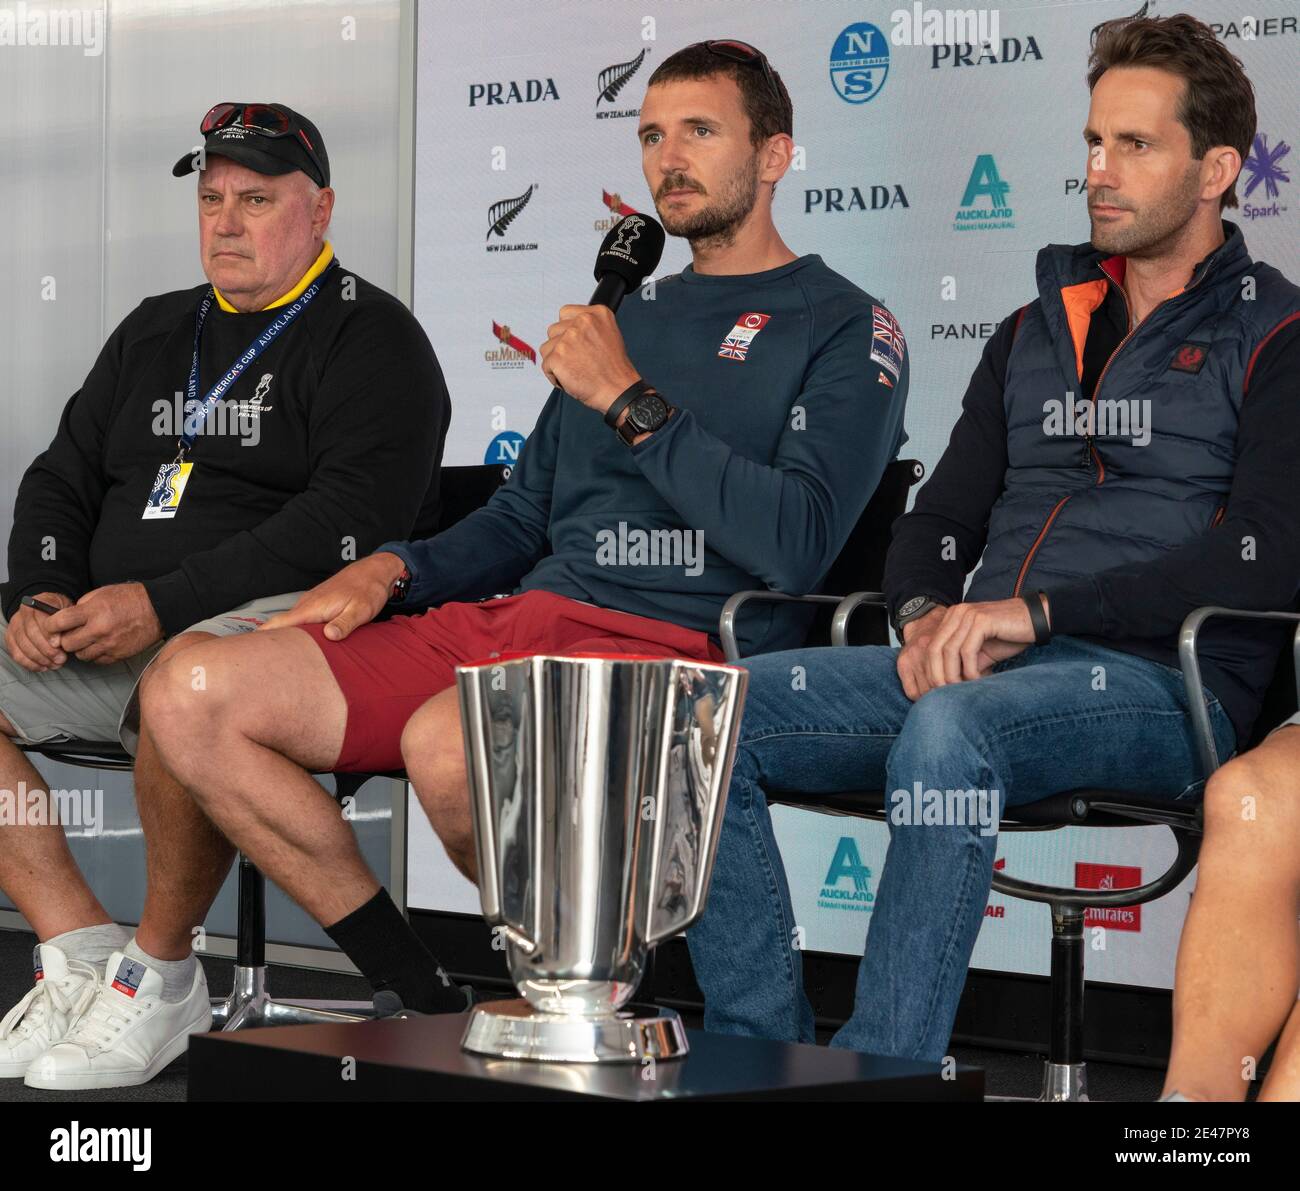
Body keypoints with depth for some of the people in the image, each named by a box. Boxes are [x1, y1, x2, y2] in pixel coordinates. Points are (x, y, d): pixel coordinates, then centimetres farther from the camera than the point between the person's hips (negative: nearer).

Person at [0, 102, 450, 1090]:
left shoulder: (370, 339, 0)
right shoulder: (156, 332, 23)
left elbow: (352, 519, -15)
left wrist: (161, 603, -21)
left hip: (284, 615, -8)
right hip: (113, 636, 8)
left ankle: (162, 970, -21)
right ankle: (79, 954, -10)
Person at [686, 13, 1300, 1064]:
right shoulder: (1036, 330, 25)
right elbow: (941, 518, 22)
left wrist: (1036, 610, -17)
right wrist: (929, 614, -3)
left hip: (1162, 681, -6)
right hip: (975, 668, 6)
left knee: (948, 730, -39)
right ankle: (761, 1058, -14)